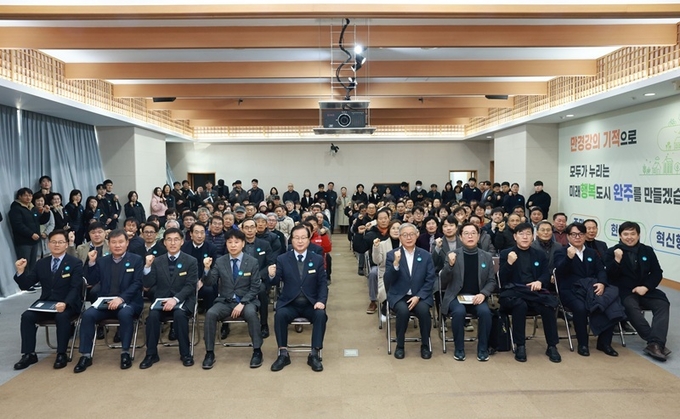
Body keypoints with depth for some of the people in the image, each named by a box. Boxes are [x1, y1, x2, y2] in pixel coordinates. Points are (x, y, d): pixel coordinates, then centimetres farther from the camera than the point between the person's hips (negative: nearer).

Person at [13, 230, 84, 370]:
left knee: (62, 316, -34)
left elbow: (75, 288, -13)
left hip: (68, 305, -4)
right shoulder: (41, 263, 11)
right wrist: (21, 271, -11)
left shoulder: (75, 263, -3)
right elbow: (25, 286, 9)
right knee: (27, 316, -21)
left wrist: (65, 304, -31)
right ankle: (29, 354, -9)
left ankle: (61, 354, -19)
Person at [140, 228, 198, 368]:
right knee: (153, 315, -28)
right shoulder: (157, 261, 9)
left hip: (182, 300, -2)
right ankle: (151, 354, -11)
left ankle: (185, 353, -16)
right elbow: (147, 285, 4)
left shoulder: (191, 261, 1)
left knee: (179, 314, -33)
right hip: (161, 300, 3)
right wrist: (148, 266, -11)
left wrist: (175, 299, -25)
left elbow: (190, 286, -8)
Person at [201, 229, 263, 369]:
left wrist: (242, 303, -16)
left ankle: (257, 351, -19)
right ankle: (209, 353, -15)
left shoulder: (252, 262, -1)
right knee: (210, 313, -28)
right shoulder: (220, 261, 4)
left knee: (251, 313, -34)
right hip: (225, 301, 2)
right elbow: (209, 283, -2)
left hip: (246, 301, -2)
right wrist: (207, 269, -21)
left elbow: (255, 288, -4)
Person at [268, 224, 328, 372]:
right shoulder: (282, 259, 4)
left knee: (321, 315, -29)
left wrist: (321, 301, -16)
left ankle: (315, 354, -18)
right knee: (280, 314, -30)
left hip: (311, 304, 0)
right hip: (289, 303, 0)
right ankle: (283, 354, -16)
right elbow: (276, 282, -3)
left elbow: (323, 283, 2)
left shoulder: (318, 259, 5)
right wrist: (272, 276, -27)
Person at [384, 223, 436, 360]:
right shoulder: (391, 255, 1)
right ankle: (400, 346, -8)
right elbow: (388, 280, -8)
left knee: (424, 310, -30)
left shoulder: (426, 255, 5)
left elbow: (430, 280, 0)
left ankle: (425, 345, -5)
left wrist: (418, 296, -14)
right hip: (399, 296, -1)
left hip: (420, 296, 1)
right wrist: (396, 263, -24)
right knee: (403, 310, -32)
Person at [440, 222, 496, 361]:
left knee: (485, 312, -29)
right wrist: (450, 265, -22)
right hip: (456, 297, -1)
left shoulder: (487, 257, 7)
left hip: (477, 297, 2)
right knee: (459, 312, -32)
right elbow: (444, 281, -3)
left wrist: (483, 294, -13)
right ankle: (459, 349, -12)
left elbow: (492, 281, 7)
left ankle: (483, 349, -8)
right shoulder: (452, 255, 0)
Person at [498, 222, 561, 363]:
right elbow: (502, 279, 0)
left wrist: (540, 281, -12)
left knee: (548, 306, -30)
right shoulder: (506, 253, 10)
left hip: (534, 291, 3)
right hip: (514, 291, -3)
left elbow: (547, 275, 11)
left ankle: (552, 346, -16)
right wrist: (509, 263, -17)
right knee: (520, 305, -37)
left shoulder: (539, 255, 20)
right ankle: (520, 346, -23)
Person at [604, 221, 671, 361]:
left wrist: (646, 287, -9)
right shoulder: (612, 252, 2)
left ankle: (655, 344, -35)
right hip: (624, 291, -3)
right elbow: (610, 277, -6)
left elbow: (657, 273, 8)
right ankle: (657, 342, -31)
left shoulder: (647, 251, 11)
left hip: (645, 290, 3)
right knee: (631, 307, -34)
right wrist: (617, 260, -21)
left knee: (663, 304, -25)